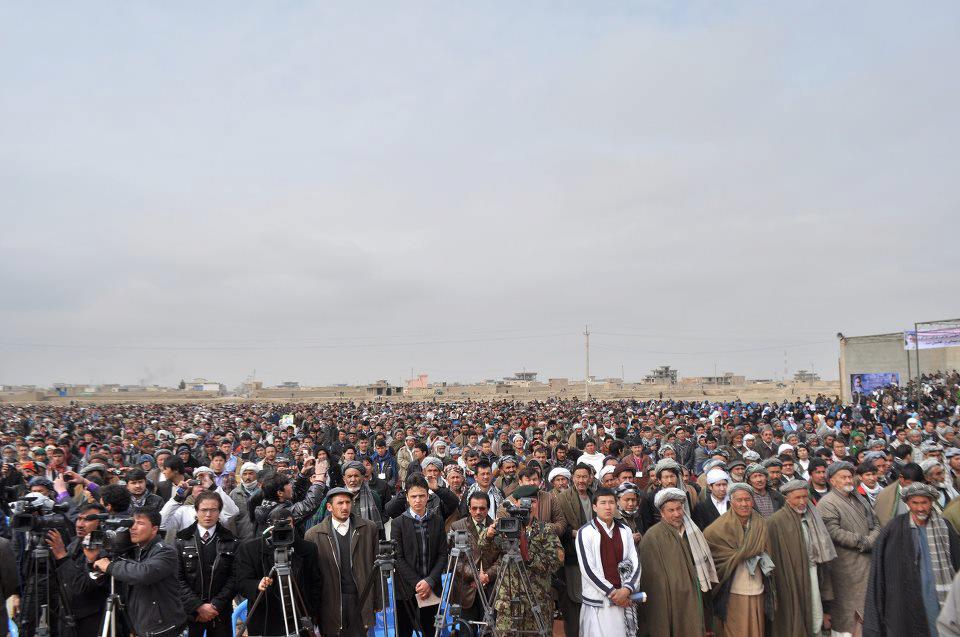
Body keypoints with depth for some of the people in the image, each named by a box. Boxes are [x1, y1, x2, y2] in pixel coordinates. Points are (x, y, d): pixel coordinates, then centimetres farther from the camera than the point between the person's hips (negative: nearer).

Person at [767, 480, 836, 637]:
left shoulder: (812, 517, 5)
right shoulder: (776, 521, -14)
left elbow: (821, 549, 14)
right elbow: (772, 554, -13)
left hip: (812, 572, 5)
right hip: (791, 576, -5)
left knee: (816, 617, 11)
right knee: (794, 619, 5)